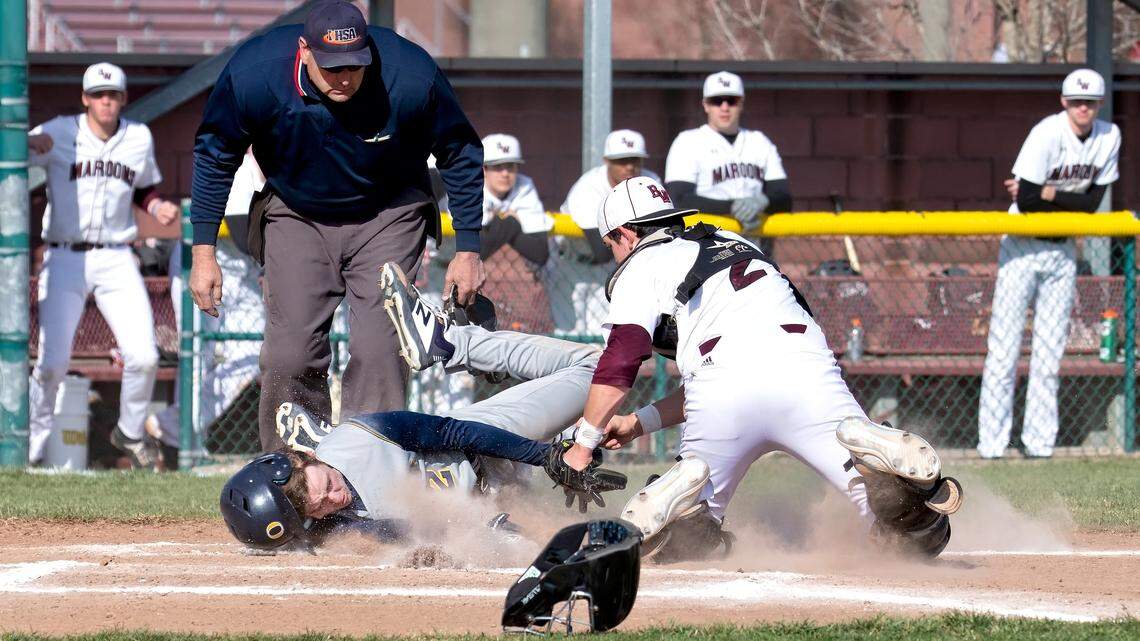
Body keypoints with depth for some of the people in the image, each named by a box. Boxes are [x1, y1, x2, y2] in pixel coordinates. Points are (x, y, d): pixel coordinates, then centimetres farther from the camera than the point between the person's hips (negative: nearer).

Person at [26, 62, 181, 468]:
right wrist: (30, 144, -42)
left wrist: (158, 207, 0)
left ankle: (130, 434, 17)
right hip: (65, 261, -3)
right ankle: (32, 445, 10)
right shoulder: (62, 134, -5)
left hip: (116, 262, 3)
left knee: (143, 357, -8)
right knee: (52, 362, -10)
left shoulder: (139, 138, 7)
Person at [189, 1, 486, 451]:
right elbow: (214, 157, -6)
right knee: (290, 355, -9)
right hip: (296, 215, 1)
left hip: (386, 216, -1)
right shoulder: (252, 74, -26)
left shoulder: (412, 77, -27)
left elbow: (461, 156, -8)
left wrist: (467, 250, -5)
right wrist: (204, 252, -7)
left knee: (378, 352, -16)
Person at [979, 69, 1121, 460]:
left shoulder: (1109, 137, -3)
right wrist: (1069, 202, -13)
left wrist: (1045, 194, -16)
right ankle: (992, 442, -3)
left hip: (1063, 251, 5)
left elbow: (1092, 202, -6)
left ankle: (1039, 441, 12)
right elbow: (1025, 200, -22)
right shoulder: (1047, 135, -18)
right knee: (1003, 347, -6)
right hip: (1023, 249, -5)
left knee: (1050, 350, 7)